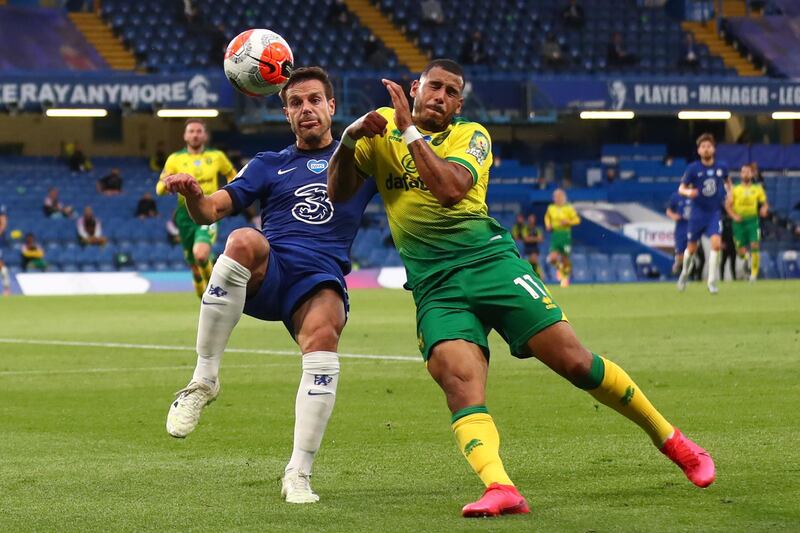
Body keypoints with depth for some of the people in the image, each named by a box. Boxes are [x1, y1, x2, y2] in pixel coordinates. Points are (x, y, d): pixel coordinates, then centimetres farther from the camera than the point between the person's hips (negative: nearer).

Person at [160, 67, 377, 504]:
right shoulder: (269, 166, 22)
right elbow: (211, 210, 11)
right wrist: (192, 194, -13)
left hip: (320, 279, -1)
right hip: (267, 275, 1)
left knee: (323, 335, -36)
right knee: (244, 240, -36)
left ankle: (298, 473, -31)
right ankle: (204, 379, -29)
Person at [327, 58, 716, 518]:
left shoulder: (471, 135, 7)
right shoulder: (381, 128, 13)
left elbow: (450, 188, -13)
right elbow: (338, 194, 7)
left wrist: (410, 131, -13)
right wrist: (348, 139, -9)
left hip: (489, 259, -1)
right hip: (434, 286, 1)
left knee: (575, 361, -7)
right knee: (460, 382, -25)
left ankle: (669, 438, 10)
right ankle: (500, 489, -41)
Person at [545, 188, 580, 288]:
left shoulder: (568, 208, -5)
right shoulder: (551, 208, 5)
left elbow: (577, 220, -2)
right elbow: (547, 217, 24)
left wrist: (567, 222, -19)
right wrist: (548, 225, 4)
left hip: (565, 234, -2)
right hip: (555, 234, 2)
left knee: (565, 258, 4)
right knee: (552, 258, -14)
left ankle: (565, 277, 28)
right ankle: (559, 267, 21)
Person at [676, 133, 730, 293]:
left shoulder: (721, 167, -1)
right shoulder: (693, 168, -8)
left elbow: (726, 181, 22)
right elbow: (681, 188, -7)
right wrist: (688, 192, -28)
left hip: (715, 213, 1)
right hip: (697, 213, -1)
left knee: (716, 244, -20)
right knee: (691, 249, 9)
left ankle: (712, 282, -11)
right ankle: (684, 273, 40)